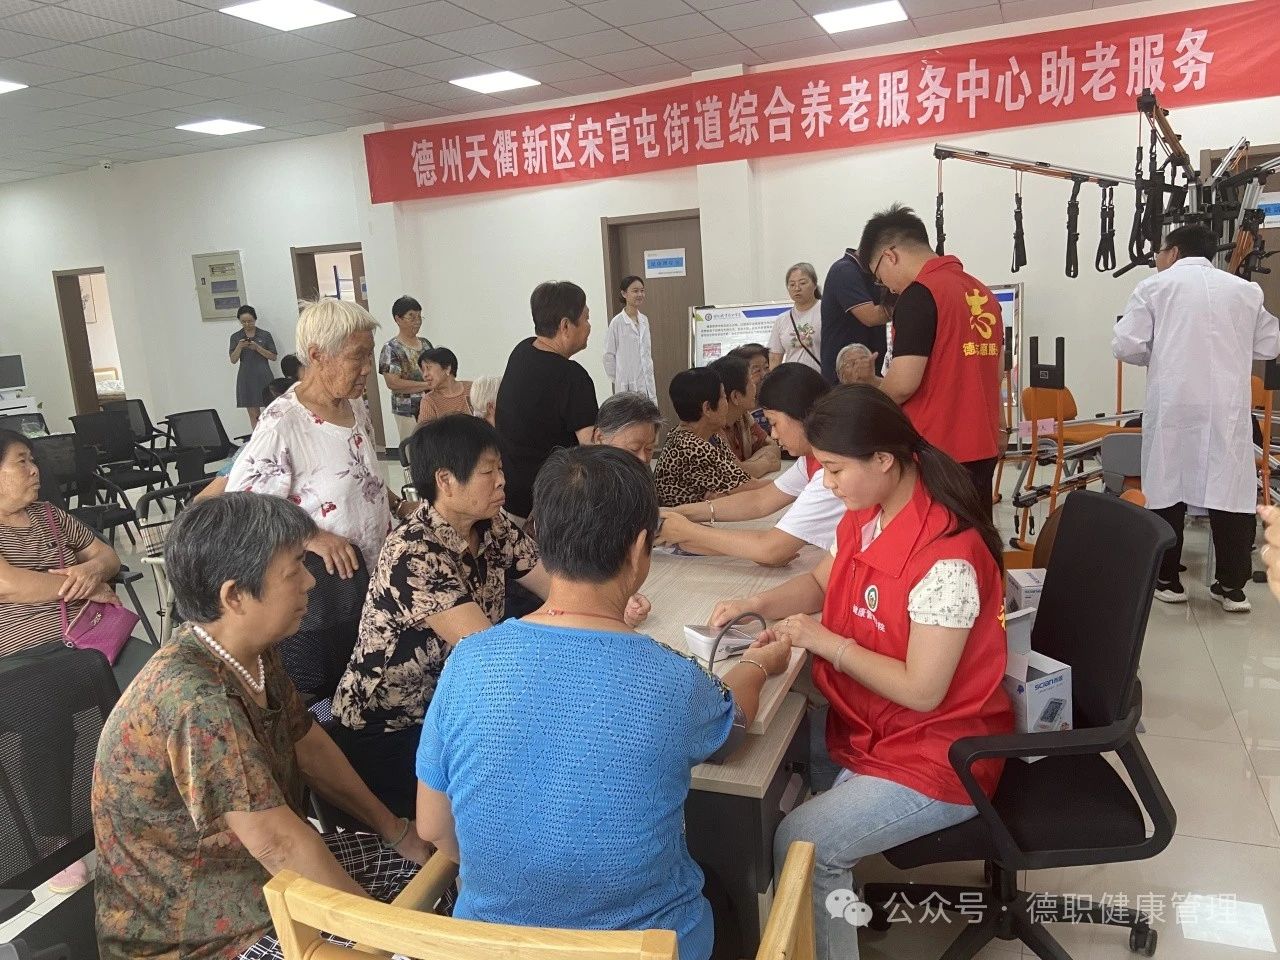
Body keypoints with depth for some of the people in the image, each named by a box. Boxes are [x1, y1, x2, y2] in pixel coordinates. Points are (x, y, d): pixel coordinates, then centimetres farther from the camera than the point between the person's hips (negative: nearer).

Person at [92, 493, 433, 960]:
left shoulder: (253, 652, -6)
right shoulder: (195, 698, -33)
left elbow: (308, 745, 6)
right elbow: (274, 842, -30)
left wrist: (396, 830, 6)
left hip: (254, 863, 8)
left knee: (420, 862, 8)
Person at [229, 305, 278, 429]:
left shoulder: (265, 335, 3)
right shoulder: (236, 337, 7)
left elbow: (273, 357, 1)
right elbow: (233, 360, 3)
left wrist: (257, 348, -13)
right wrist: (239, 347, -14)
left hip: (264, 376, -1)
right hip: (246, 378, 1)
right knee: (253, 413, 1)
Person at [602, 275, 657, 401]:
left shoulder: (644, 320, 9)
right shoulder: (617, 322, -8)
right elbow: (609, 356, -3)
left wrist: (650, 374, 16)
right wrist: (616, 380, 2)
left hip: (648, 385, 6)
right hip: (627, 386, -6)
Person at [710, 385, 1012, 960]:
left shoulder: (946, 558, -29)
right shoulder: (865, 517, -2)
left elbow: (922, 690, -25)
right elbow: (821, 585, 14)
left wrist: (825, 642, -20)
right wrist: (758, 604, -4)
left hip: (936, 759, -9)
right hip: (867, 725, 9)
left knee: (801, 847, -19)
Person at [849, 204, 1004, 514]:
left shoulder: (918, 295, -14)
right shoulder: (983, 293, 12)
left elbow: (903, 384, -19)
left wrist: (871, 385, 1)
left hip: (934, 452, -8)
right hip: (982, 447, 8)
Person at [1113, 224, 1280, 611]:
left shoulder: (1154, 287, 4)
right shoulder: (1246, 290, 12)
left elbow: (1125, 346, -5)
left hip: (1173, 406, -2)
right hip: (1227, 408, 2)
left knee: (1167, 491, 6)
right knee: (1230, 492, 6)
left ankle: (1167, 581, 13)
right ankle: (1232, 586, 11)